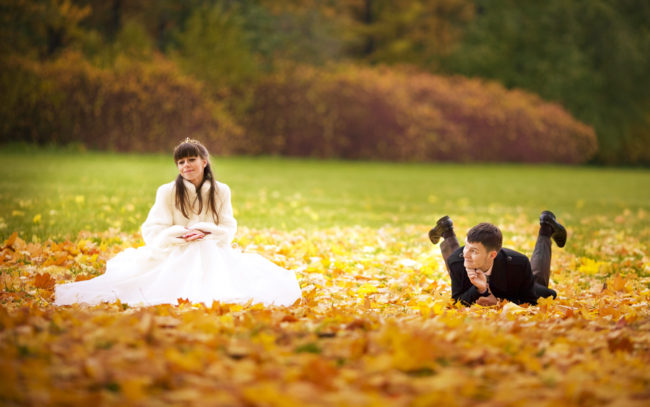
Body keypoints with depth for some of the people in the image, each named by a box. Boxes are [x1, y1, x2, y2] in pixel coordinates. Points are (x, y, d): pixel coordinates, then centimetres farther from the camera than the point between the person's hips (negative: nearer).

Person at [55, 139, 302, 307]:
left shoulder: (220, 192, 7)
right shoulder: (168, 192, 2)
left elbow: (228, 230, 5)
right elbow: (152, 231, -3)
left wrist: (203, 231, -15)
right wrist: (182, 233, -20)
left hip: (214, 254, 2)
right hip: (175, 256, -2)